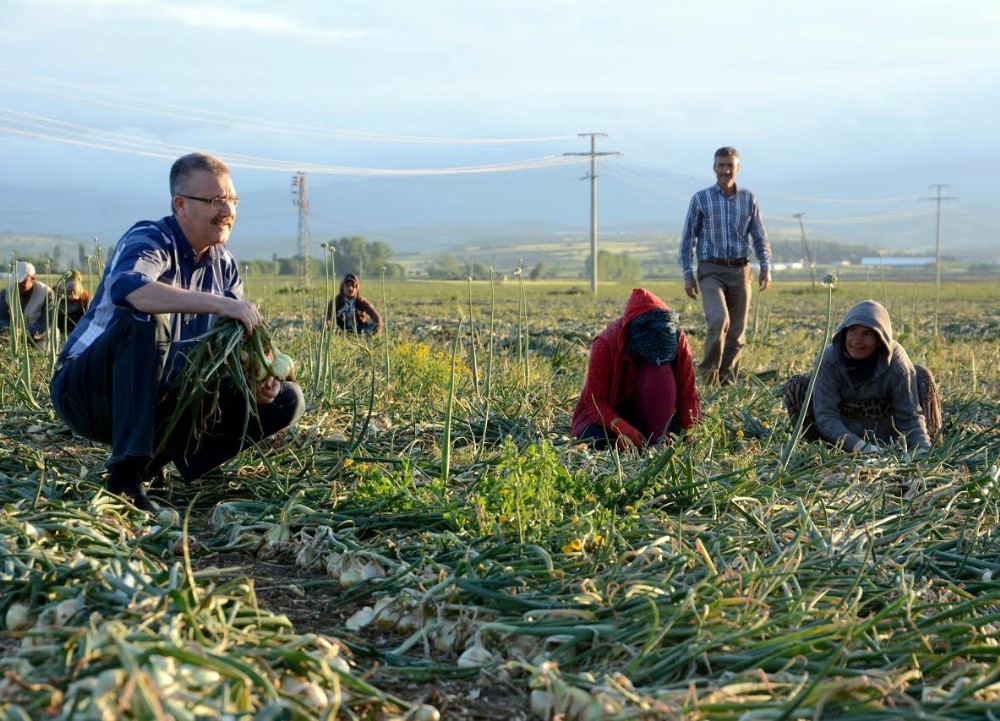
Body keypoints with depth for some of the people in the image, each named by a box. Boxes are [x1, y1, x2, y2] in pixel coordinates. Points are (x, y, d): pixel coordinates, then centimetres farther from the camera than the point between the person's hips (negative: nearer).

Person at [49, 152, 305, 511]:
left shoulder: (225, 266, 4)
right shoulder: (148, 240, -17)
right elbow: (125, 287, -42)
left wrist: (258, 379, -20)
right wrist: (219, 303, -48)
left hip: (161, 398, 6)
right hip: (88, 389, -6)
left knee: (285, 401, -5)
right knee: (145, 319, -37)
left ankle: (157, 453, -3)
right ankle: (125, 474, -35)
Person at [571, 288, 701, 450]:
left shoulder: (678, 339, -19)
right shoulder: (605, 344, -27)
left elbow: (688, 393, -14)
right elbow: (594, 399, -24)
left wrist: (690, 431, -30)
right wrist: (622, 427, -41)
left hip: (650, 408, 1)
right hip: (611, 412, -1)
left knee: (661, 372, -30)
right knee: (595, 438, -35)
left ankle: (659, 439, -26)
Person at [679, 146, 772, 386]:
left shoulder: (748, 199, 10)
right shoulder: (701, 199, 3)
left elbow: (760, 238, 12)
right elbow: (687, 239, 4)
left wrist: (766, 267, -2)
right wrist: (687, 274, -3)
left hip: (740, 271, 3)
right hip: (711, 271, -3)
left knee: (737, 332, 3)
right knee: (718, 320, -24)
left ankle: (727, 383, 15)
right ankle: (708, 374, -8)